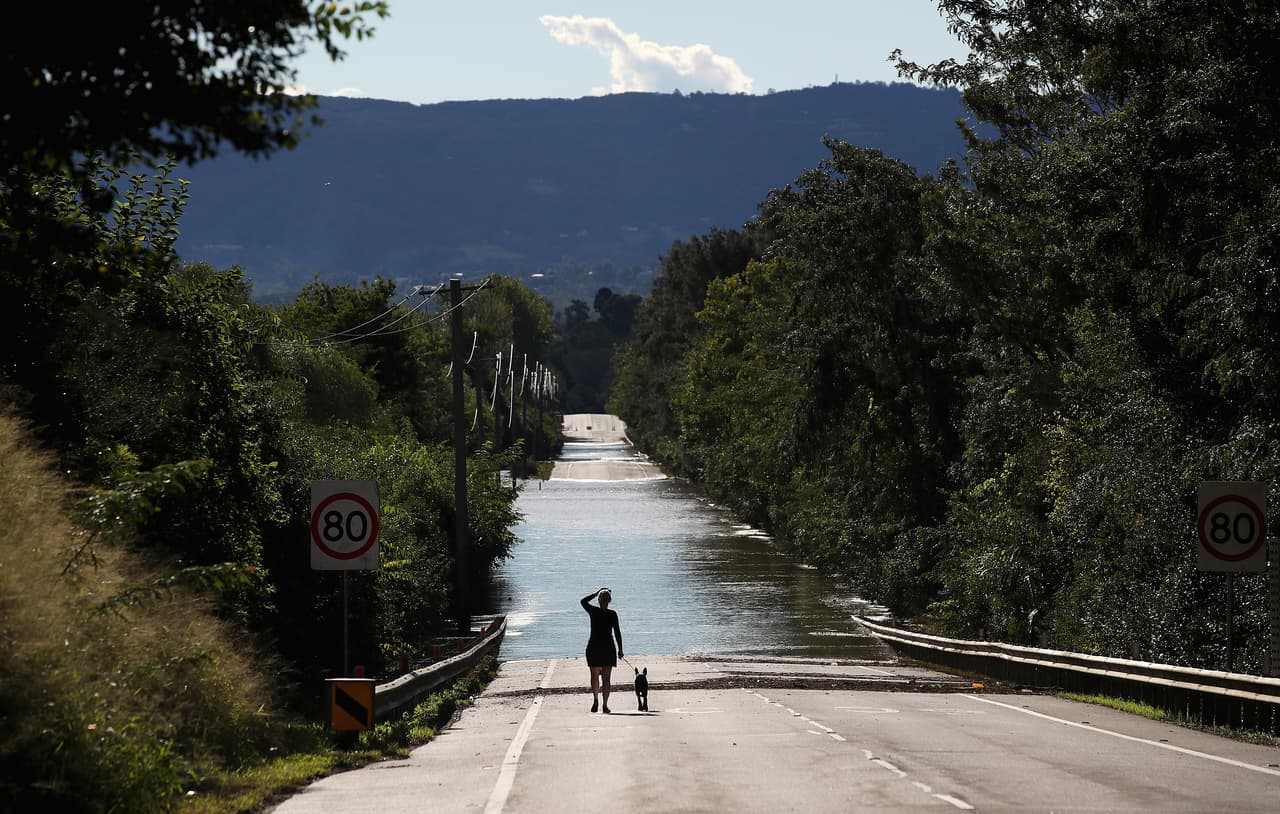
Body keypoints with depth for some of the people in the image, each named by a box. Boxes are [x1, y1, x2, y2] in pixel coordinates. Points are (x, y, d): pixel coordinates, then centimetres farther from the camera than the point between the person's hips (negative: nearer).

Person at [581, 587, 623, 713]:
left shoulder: (593, 611, -5)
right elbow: (617, 632, -5)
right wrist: (620, 649, 2)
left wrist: (596, 593, 16)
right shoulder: (612, 614, -6)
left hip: (594, 647, 1)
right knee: (606, 678, 3)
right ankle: (605, 705, -2)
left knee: (595, 675, 16)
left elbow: (583, 601, 15)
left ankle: (595, 700, 1)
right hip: (608, 648, -1)